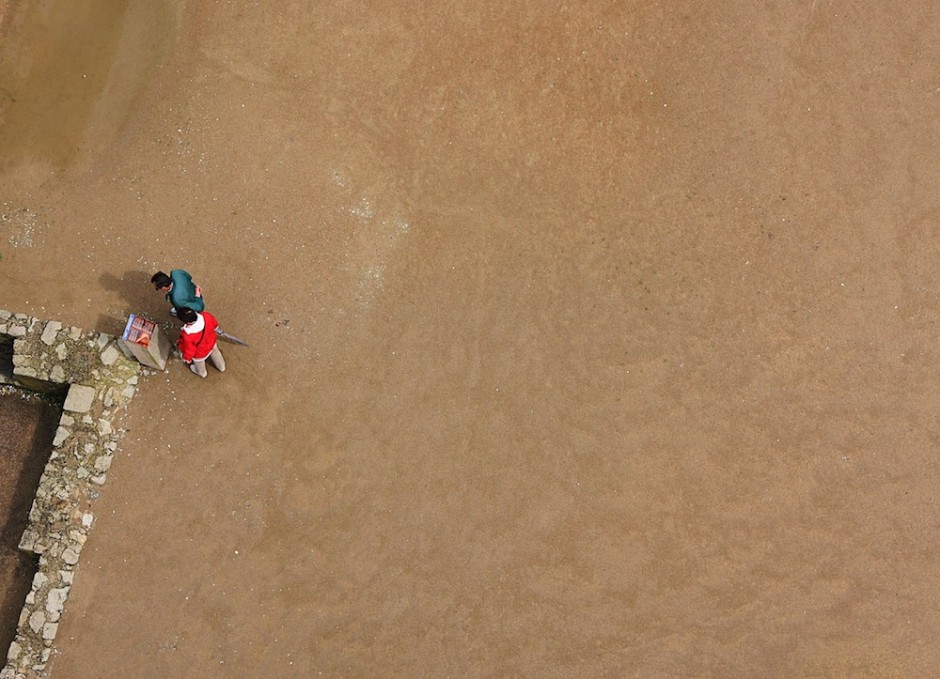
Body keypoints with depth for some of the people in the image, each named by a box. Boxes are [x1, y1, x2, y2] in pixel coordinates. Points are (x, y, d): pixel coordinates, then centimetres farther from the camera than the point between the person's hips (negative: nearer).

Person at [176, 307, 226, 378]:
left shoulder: (187, 335, -47)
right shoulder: (206, 316, -35)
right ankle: (221, 367, 67)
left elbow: (189, 349, -26)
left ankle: (202, 373, 66)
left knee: (199, 364, 34)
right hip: (212, 343, 4)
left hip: (200, 353, -4)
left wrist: (187, 358, -3)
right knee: (215, 354, 38)